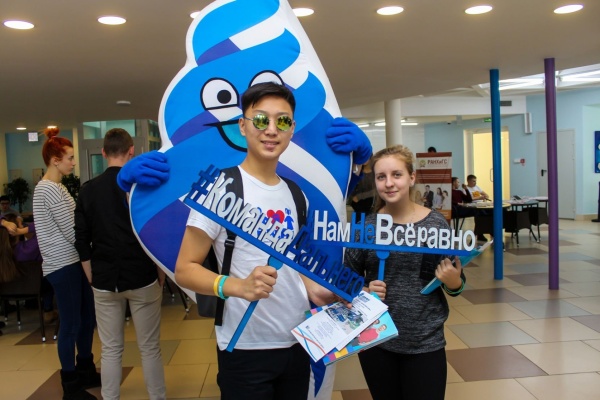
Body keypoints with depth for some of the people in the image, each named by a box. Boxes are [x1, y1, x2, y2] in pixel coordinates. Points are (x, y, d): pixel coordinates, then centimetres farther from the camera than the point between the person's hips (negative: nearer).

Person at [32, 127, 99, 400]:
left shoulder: (55, 187, 15)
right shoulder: (49, 190, -17)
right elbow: (73, 233, -18)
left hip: (73, 261, 10)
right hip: (63, 265, -10)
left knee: (87, 318, 16)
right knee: (71, 324, 1)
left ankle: (86, 372, 31)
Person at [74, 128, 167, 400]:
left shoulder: (88, 190, 1)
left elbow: (82, 242, 4)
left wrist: (93, 279, 13)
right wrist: (161, 276, 6)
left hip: (104, 281, 2)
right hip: (142, 279, -2)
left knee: (110, 350, 12)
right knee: (150, 349, 8)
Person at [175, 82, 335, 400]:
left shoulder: (295, 194, 7)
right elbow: (184, 269, -15)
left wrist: (313, 289, 2)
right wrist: (238, 287, -31)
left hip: (297, 342, 7)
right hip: (246, 349, -6)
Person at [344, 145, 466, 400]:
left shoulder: (436, 224, -8)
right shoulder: (365, 226, -6)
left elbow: (456, 283, 2)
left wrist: (453, 282, -19)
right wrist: (364, 292, -15)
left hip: (426, 343, -1)